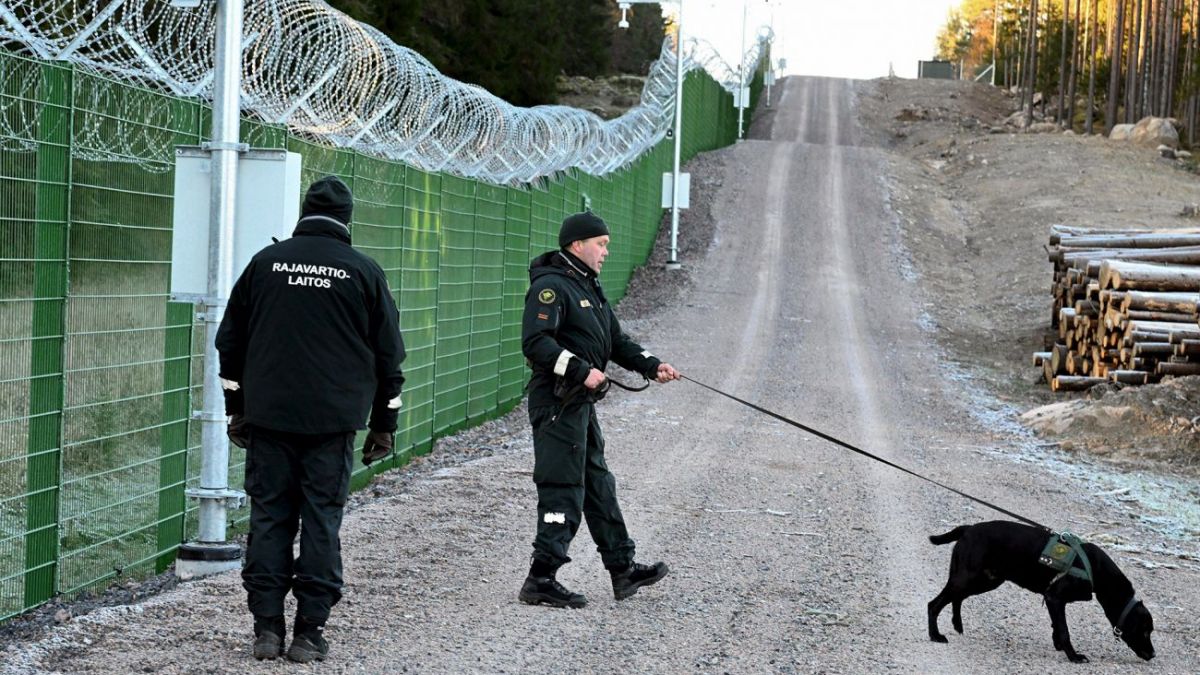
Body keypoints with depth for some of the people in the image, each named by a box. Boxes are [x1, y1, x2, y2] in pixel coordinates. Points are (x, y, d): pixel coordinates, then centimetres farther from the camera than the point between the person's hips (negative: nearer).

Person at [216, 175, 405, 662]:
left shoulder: (265, 262, 6)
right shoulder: (363, 272, 2)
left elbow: (230, 342, 12)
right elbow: (388, 354, 6)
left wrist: (236, 410, 20)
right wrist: (384, 425, 14)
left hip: (268, 417, 1)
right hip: (333, 421, -1)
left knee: (269, 517, 6)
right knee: (322, 521, 2)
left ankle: (267, 627, 5)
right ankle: (309, 631, 2)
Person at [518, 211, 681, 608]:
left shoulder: (589, 288, 19)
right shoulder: (551, 286, -13)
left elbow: (616, 341, 21)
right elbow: (535, 342, -23)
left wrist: (651, 366, 6)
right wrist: (581, 370, -27)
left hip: (581, 404, 10)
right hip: (557, 403, -10)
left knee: (598, 487, 16)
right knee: (563, 493, -9)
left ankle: (623, 570, 24)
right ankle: (541, 581, -5)